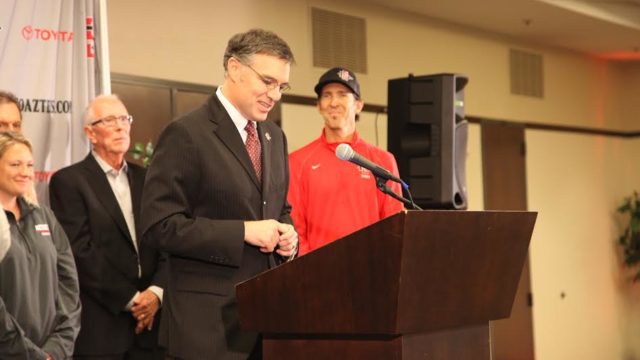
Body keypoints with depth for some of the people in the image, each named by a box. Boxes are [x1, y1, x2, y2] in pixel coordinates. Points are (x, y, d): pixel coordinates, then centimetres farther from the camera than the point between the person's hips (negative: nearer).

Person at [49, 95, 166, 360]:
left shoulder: (146, 179, 15)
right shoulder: (68, 181, -1)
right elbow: (80, 251, -9)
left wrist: (156, 291, -8)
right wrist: (129, 299, -11)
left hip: (149, 322, 4)